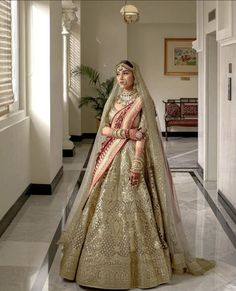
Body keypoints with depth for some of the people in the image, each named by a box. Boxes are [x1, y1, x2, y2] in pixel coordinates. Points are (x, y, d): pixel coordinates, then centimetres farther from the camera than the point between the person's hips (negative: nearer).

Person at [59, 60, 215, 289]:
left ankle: (135, 264, 1)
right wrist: (126, 132, -8)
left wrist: (137, 165, -19)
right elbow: (103, 128, 9)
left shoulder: (141, 100, -4)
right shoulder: (114, 99, 15)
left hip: (130, 157, -6)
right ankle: (107, 259, 13)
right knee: (104, 206, 4)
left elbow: (142, 136, -11)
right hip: (110, 157, 6)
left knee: (131, 206, -7)